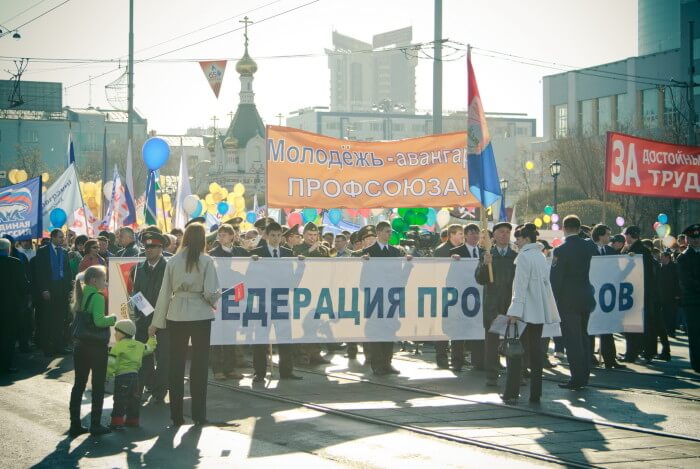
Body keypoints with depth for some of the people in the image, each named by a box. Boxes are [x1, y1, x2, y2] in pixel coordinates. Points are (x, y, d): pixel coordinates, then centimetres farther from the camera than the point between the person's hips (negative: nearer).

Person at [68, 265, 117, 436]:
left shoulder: (81, 296, 9)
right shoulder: (97, 297, -15)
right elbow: (99, 321, -27)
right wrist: (113, 319, -9)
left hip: (80, 345, 7)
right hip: (96, 347, -7)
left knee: (79, 384, 10)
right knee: (98, 386, 3)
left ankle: (75, 424, 12)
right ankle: (95, 425, 7)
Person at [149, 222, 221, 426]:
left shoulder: (173, 261, 1)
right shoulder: (206, 261, -6)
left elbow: (165, 293, 3)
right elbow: (211, 293, -13)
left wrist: (157, 322, 10)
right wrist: (214, 300, 11)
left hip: (176, 316, 2)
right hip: (201, 315, -2)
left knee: (176, 364, 8)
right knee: (199, 364, 6)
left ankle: (176, 415, 10)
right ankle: (199, 415, 8)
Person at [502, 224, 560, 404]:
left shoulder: (524, 256, -11)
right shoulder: (540, 256, 14)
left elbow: (521, 285, -16)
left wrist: (515, 311, -18)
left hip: (526, 311, -8)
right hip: (540, 310, 8)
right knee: (535, 351, 9)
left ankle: (512, 393, -4)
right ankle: (535, 394, 8)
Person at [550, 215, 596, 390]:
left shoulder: (561, 250, -14)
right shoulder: (588, 246, 3)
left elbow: (555, 278, -12)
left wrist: (556, 300, -4)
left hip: (568, 299, -6)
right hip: (586, 298, 6)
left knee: (572, 339, -2)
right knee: (583, 336, 17)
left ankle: (577, 379, -3)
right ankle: (584, 375, 23)